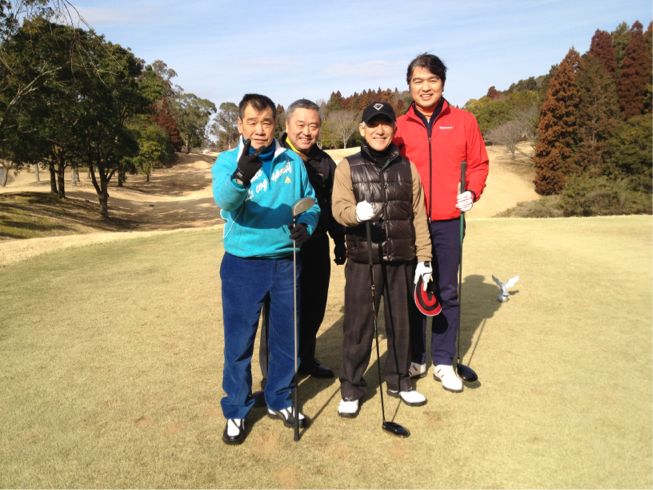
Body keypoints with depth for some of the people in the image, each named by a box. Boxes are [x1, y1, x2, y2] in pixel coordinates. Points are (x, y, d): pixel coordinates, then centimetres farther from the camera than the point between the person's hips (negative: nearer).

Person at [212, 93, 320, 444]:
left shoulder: (293, 162, 3)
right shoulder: (227, 161, -5)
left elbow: (311, 203, 11)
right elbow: (224, 198, -25)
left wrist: (306, 226, -11)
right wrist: (240, 178, -47)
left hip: (286, 262, 3)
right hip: (243, 264, -3)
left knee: (287, 337, 14)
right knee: (239, 341, 7)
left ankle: (279, 401, 35)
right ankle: (236, 411, 27)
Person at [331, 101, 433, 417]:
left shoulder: (407, 167, 8)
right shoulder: (348, 167, 1)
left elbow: (418, 216, 8)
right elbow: (339, 207, -11)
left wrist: (424, 258, 5)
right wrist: (356, 211, -34)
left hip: (401, 261, 3)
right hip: (362, 261, -2)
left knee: (400, 323, 12)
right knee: (358, 325, 3)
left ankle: (398, 380, 31)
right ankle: (351, 388, 19)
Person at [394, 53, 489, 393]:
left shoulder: (463, 121, 3)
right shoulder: (399, 127, 4)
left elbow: (478, 163, 7)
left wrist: (472, 191, -9)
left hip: (447, 221, 0)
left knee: (446, 292, 6)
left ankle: (443, 362, 21)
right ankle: (414, 358, 26)